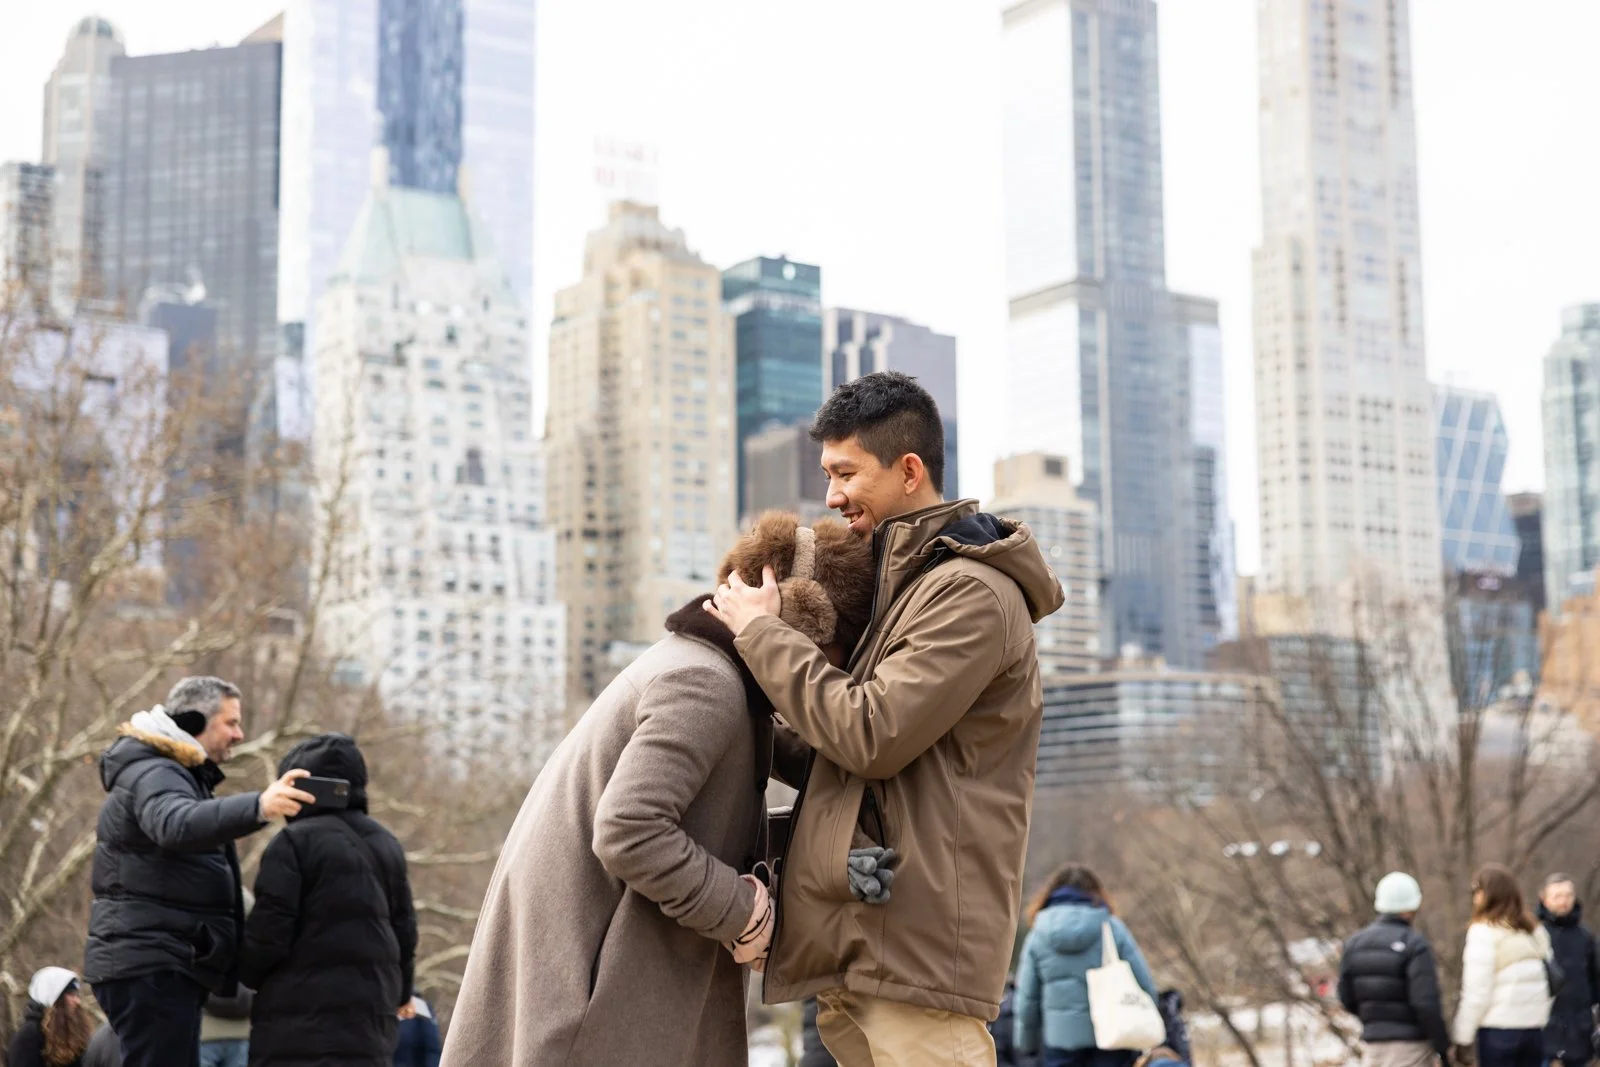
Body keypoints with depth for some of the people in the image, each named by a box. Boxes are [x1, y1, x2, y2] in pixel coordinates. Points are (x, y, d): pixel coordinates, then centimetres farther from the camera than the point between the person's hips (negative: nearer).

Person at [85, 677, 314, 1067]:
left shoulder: (178, 775, 22)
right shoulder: (153, 774, -13)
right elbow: (179, 825, -36)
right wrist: (258, 807, -51)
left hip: (165, 964, 11)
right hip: (148, 963, -11)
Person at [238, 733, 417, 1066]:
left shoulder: (295, 842, -7)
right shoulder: (387, 845, 14)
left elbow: (267, 936, -11)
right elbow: (404, 935, 17)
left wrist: (247, 970, 10)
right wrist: (397, 994, 30)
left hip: (299, 1024, -7)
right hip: (371, 1023, 7)